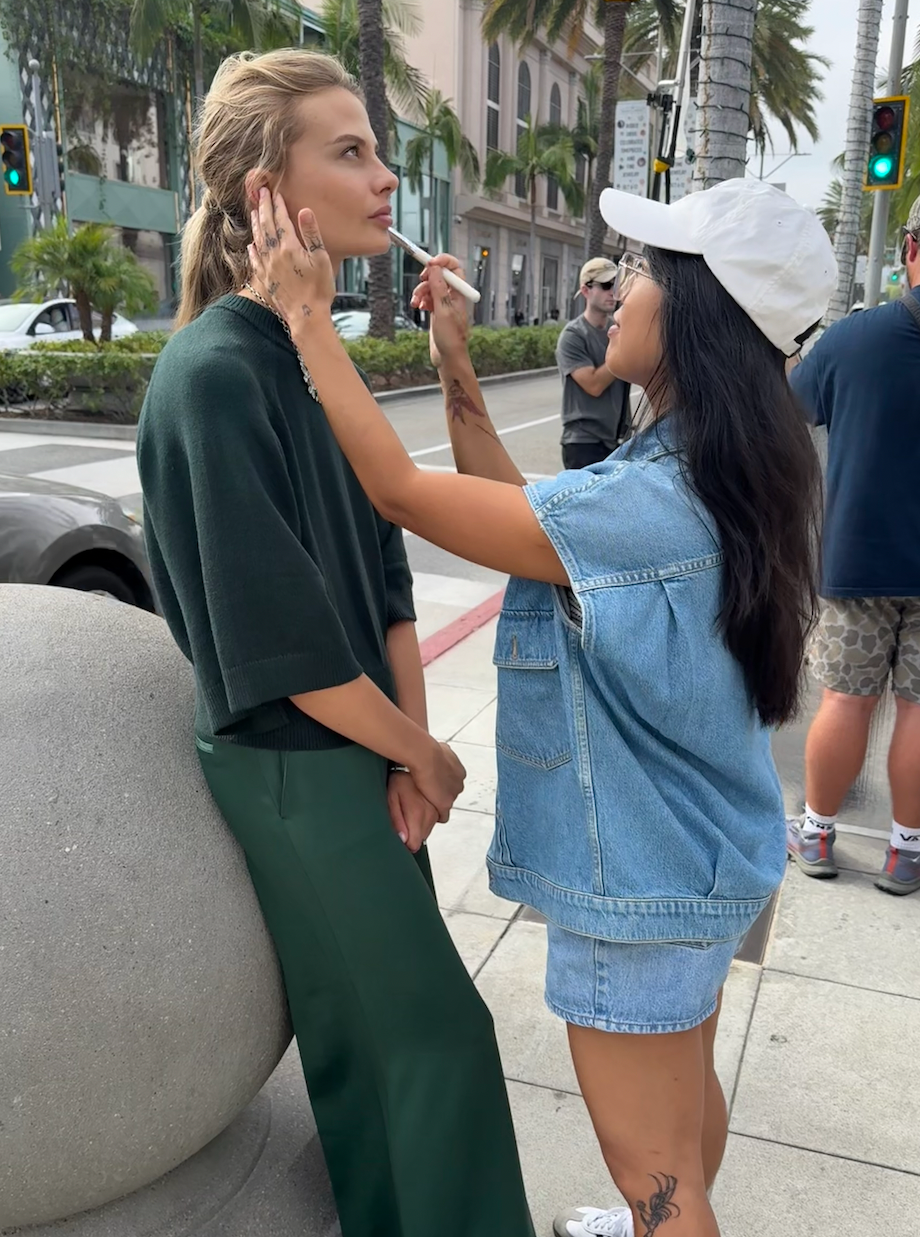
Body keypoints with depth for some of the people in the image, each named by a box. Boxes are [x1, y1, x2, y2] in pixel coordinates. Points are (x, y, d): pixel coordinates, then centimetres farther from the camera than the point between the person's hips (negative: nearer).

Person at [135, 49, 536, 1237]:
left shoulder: (318, 353, 5)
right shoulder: (214, 374, -21)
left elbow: (382, 563, 7)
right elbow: (277, 636, -22)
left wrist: (411, 741, -1)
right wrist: (418, 751, -9)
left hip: (365, 745, 7)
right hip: (291, 770, -7)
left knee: (373, 1026, 21)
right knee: (434, 1028, 7)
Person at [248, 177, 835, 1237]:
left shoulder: (649, 504, -32)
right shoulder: (721, 474, -1)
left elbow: (401, 493, -25)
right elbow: (516, 510, 3)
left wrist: (307, 315, -16)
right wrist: (454, 363, 1)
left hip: (643, 884, -10)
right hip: (701, 855, 10)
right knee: (685, 1088, 32)